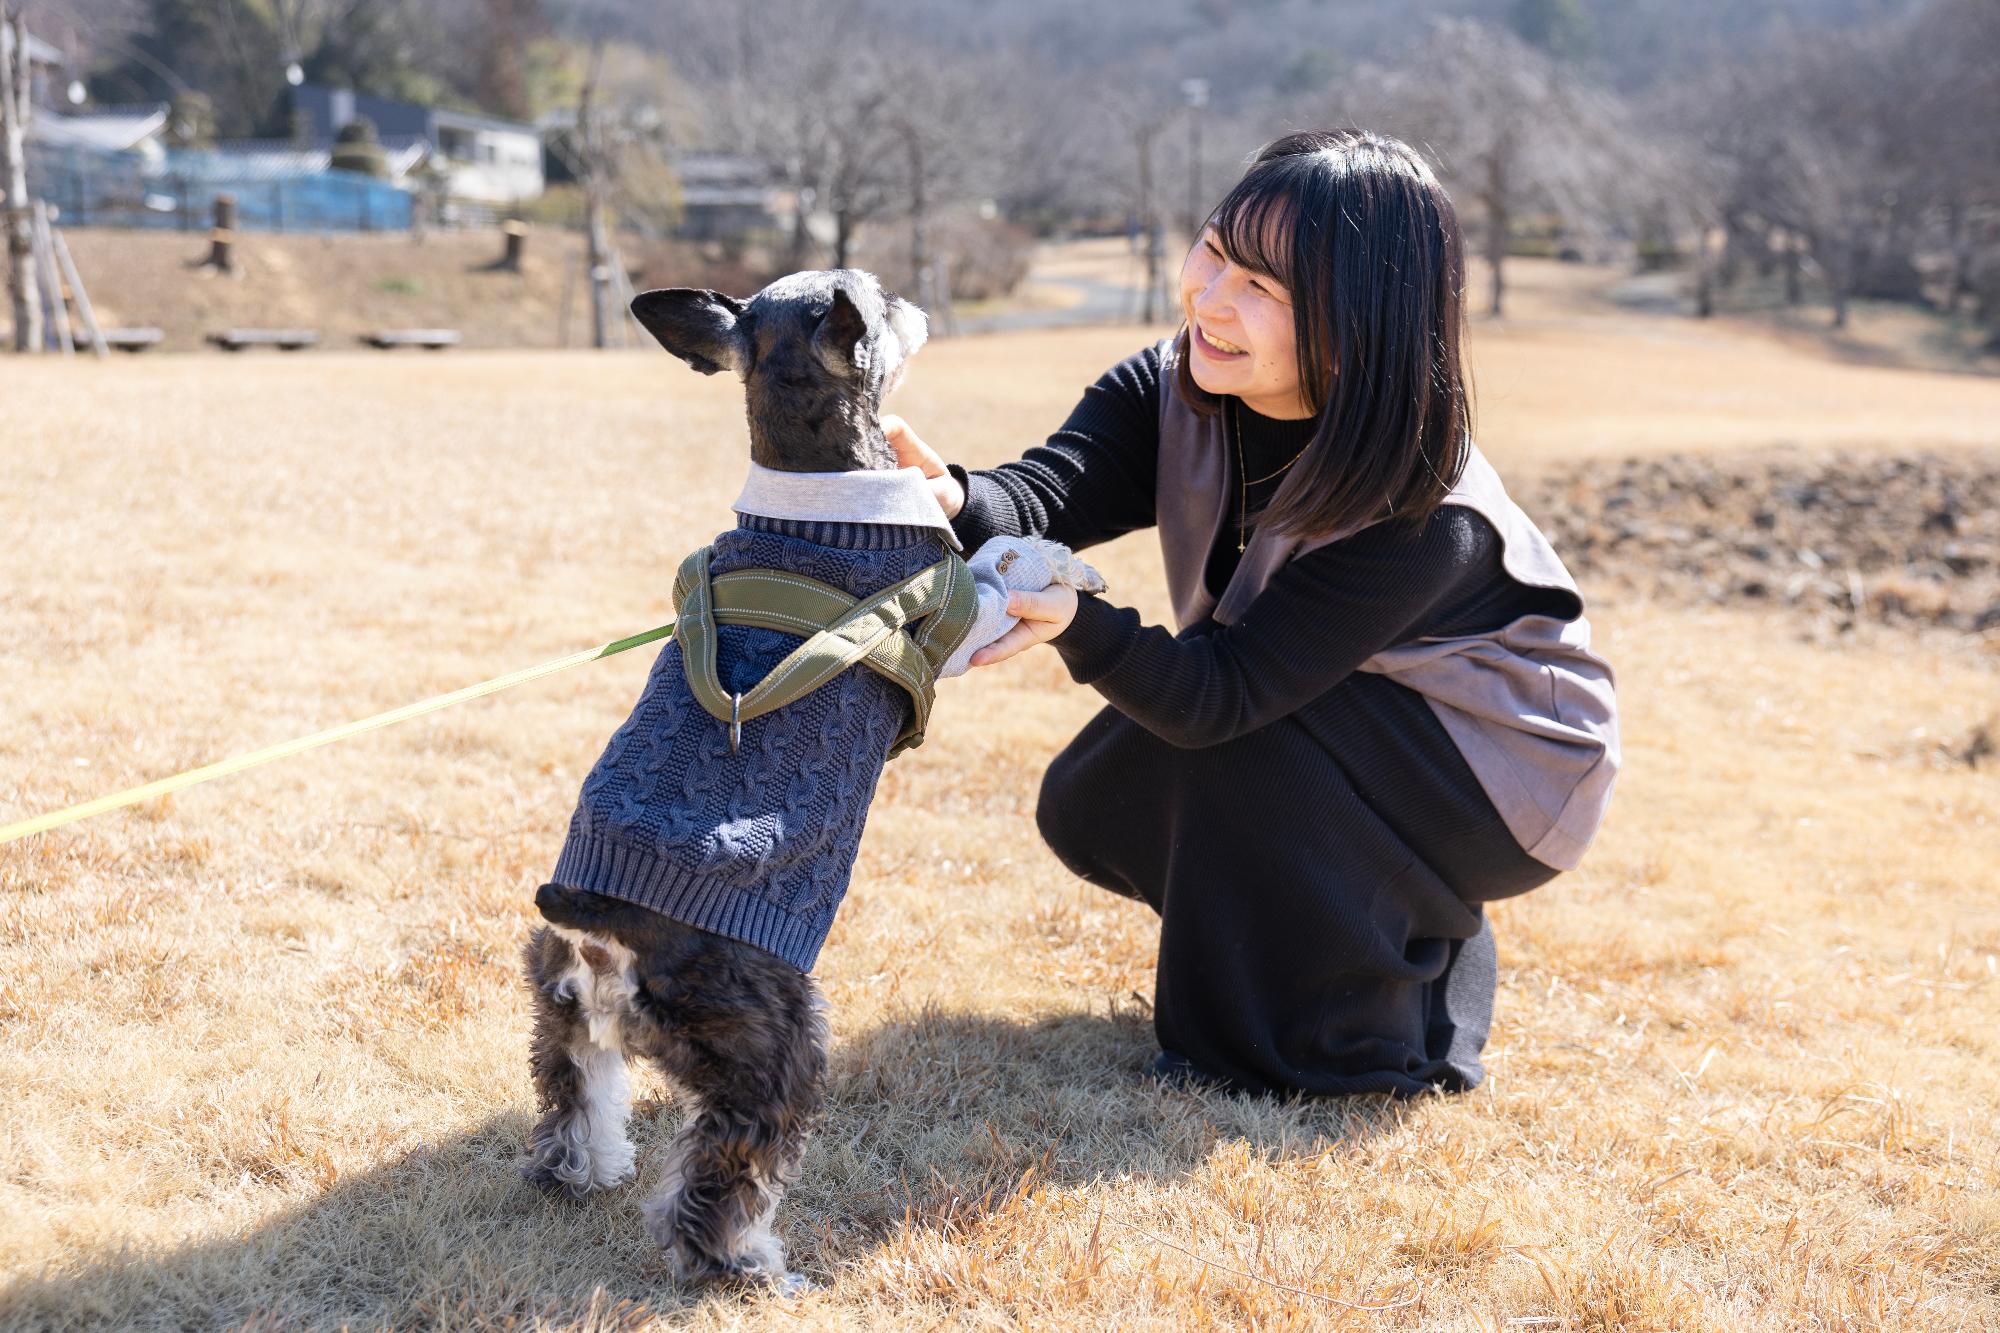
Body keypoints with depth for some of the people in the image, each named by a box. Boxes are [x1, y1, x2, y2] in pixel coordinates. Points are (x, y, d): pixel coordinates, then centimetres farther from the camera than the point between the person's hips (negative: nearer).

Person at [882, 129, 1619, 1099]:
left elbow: (1226, 692, -37)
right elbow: (1048, 491, -32)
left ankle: (1355, 1041, -9)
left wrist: (1078, 624, -55)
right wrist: (952, 502, -55)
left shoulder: (1426, 517, -35)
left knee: (1252, 747, -32)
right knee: (1091, 808, -5)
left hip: (1499, 779, -7)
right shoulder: (1171, 392, -16)